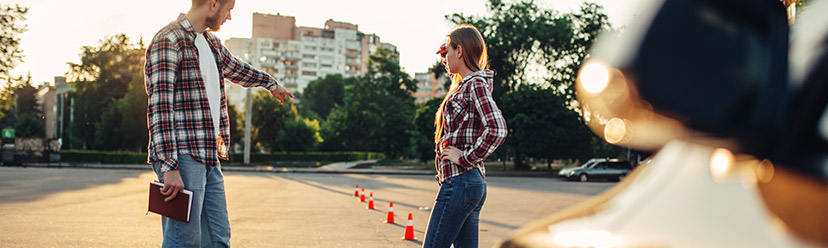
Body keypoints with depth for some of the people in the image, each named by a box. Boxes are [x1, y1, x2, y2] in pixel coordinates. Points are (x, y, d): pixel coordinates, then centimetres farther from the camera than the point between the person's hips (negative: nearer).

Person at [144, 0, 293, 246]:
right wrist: (169, 166, -24)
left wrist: (270, 83, 57)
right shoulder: (168, 41, -10)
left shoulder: (212, 43, 18)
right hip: (183, 158, -9)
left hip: (210, 158, 9)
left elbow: (236, 68, 40)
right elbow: (159, 106, -18)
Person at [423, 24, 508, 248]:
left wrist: (465, 157, -17)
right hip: (472, 183, 10)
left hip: (459, 182, -10)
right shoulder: (464, 84, 15)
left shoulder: (476, 84, -12)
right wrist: (446, 57, 26)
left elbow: (497, 129, -25)